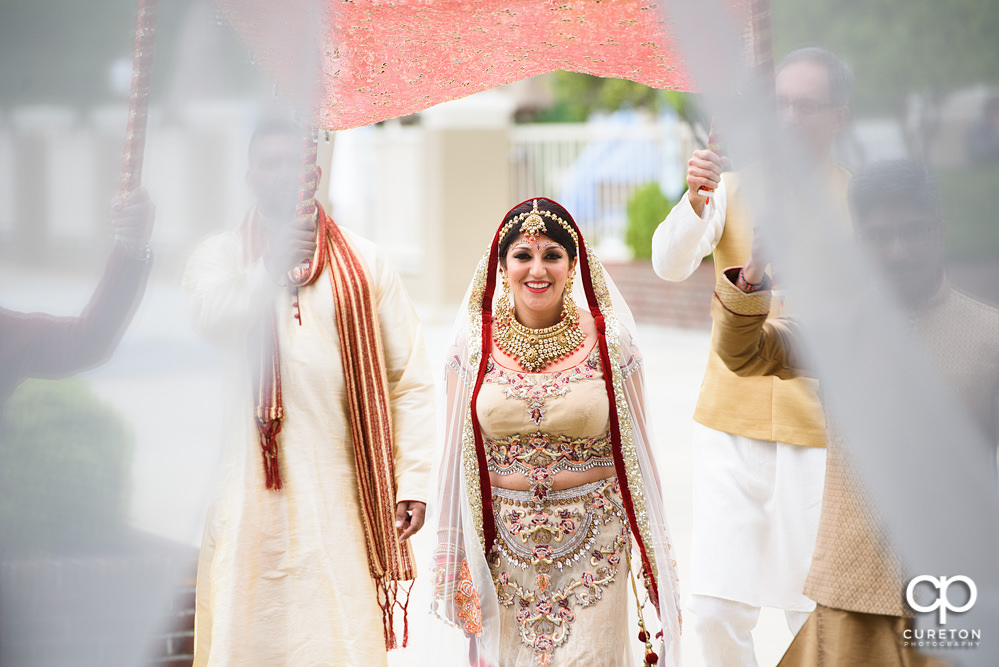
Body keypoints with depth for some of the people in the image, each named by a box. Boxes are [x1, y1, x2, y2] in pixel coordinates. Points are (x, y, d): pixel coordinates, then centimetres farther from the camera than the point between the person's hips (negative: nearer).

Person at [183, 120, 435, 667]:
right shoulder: (220, 256, 11)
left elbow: (410, 380, 8)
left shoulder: (364, 264, 12)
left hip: (340, 491, 0)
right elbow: (214, 322, -12)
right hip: (251, 491, 0)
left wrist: (413, 480, -1)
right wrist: (272, 268, -27)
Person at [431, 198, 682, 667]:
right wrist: (453, 562, 4)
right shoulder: (474, 344, 0)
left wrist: (652, 556, 4)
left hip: (593, 544, -1)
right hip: (504, 542, 1)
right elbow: (455, 456, 5)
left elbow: (636, 450, 3)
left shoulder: (609, 341, -3)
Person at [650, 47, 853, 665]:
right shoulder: (734, 186, 5)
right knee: (716, 609, -4)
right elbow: (670, 263, -13)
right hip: (731, 427, 1)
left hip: (823, 429, -1)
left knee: (817, 615, 0)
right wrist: (696, 201, -30)